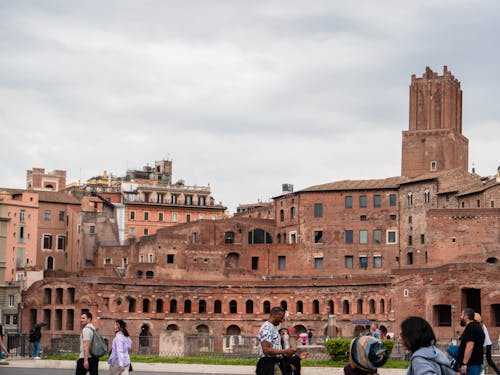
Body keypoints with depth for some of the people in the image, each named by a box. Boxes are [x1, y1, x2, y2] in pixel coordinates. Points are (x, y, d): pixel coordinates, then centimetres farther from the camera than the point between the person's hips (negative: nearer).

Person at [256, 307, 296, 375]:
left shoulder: (273, 328, 18)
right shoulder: (267, 328, -14)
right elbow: (266, 350, -23)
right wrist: (285, 351, -18)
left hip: (275, 364, 10)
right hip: (269, 365, -10)